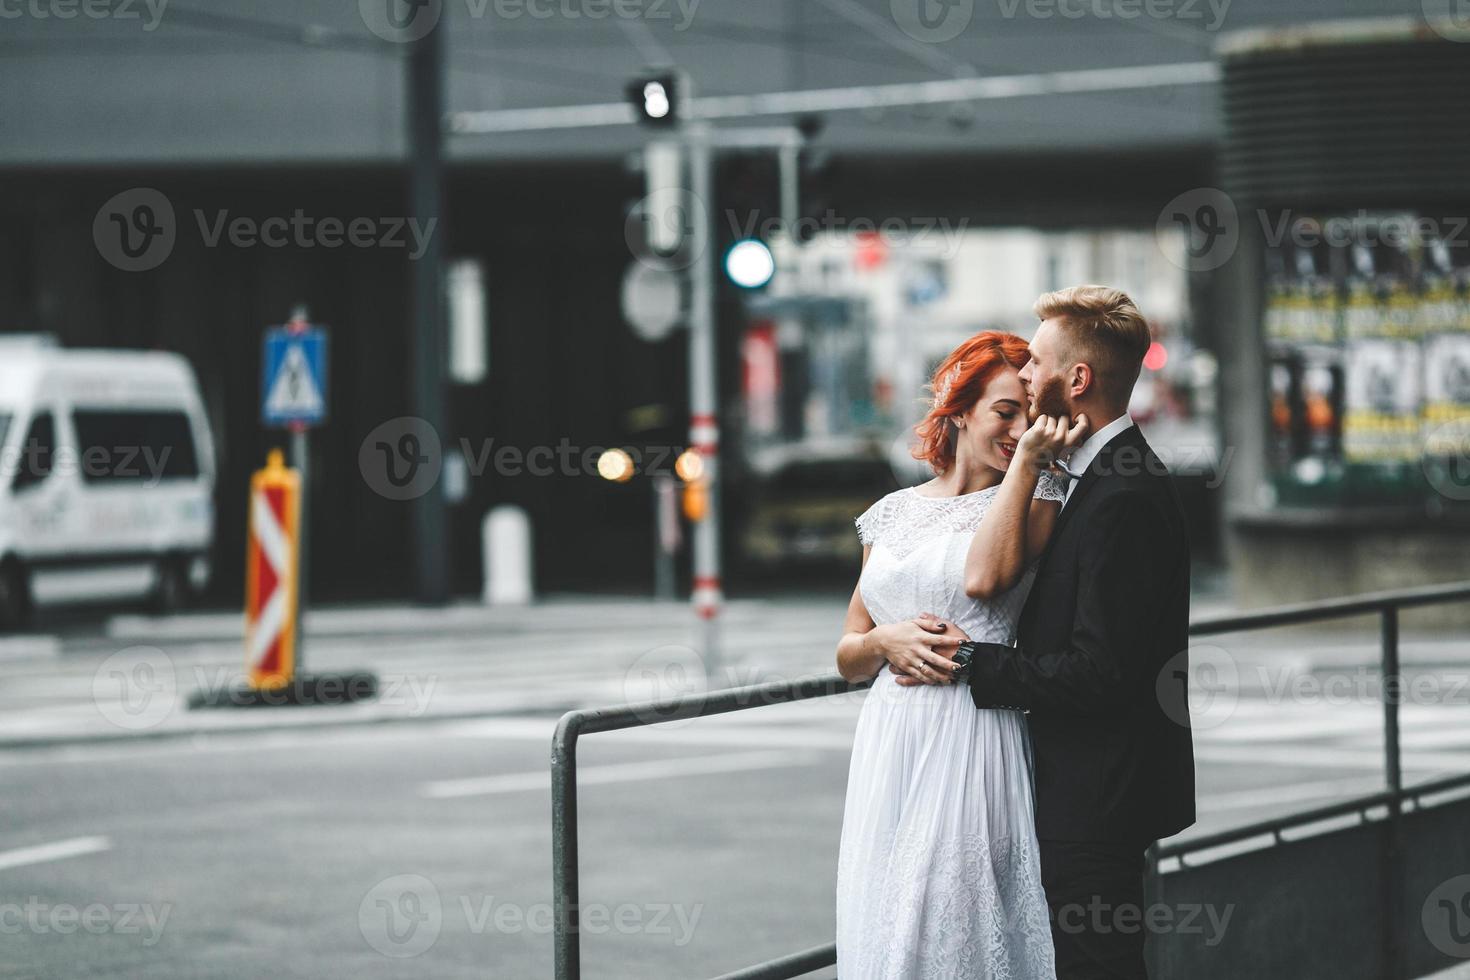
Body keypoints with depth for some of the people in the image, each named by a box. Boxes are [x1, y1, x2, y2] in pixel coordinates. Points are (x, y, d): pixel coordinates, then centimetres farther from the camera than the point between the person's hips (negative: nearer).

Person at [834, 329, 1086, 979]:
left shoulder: (1035, 499, 2)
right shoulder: (894, 512, 14)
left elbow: (984, 578, -19)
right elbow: (848, 657, 17)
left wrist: (1028, 459, -15)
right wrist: (885, 643, -6)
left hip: (972, 746, -4)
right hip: (889, 746, 4)